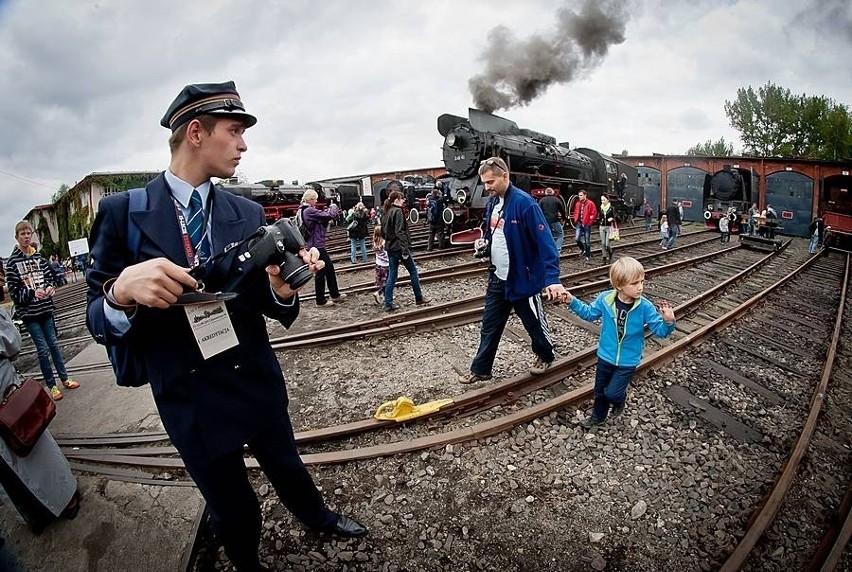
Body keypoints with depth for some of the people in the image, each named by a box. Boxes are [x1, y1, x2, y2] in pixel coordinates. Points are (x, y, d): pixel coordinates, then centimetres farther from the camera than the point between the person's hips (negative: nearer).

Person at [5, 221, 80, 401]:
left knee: (53, 344, 13)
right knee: (43, 349, 1)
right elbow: (13, 292, -9)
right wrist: (32, 293, -25)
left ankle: (64, 379, 25)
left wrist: (51, 287, -11)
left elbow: (50, 276, 10)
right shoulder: (12, 261, -7)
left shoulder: (38, 256, 5)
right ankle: (51, 386, 14)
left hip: (45, 308, 4)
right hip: (28, 312, -4)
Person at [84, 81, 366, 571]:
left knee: (288, 469, 26)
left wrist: (282, 288, -26)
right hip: (190, 402, -2)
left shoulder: (249, 214, -3)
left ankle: (318, 517, 58)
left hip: (259, 384, 3)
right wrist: (123, 291, -30)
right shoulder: (122, 211, -10)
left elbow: (274, 310, -3)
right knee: (234, 512, 18)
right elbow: (99, 322, -8)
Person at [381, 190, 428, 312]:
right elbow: (400, 232, -20)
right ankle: (419, 299, 17)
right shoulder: (397, 211, -13)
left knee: (391, 276, 8)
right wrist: (405, 250, -22)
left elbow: (383, 232, 17)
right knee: (413, 271, 8)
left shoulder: (386, 213, 12)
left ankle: (388, 304, 7)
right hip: (399, 247, -8)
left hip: (390, 248, 8)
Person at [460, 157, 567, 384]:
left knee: (534, 323, 15)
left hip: (522, 279, -7)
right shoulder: (492, 203, 3)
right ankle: (480, 370, 26)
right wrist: (485, 242, -3)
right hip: (497, 279, 7)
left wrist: (552, 278, -33)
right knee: (489, 326, 13)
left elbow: (545, 241, -25)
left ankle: (545, 356, 41)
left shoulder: (524, 203, -21)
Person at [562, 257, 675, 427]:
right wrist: (572, 301, -6)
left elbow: (659, 330, -15)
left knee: (612, 393, 0)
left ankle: (620, 398, 38)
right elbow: (589, 313, 3)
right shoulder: (604, 299, -15)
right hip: (605, 356, 3)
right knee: (600, 390, 19)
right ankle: (598, 416, 46)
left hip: (628, 361, -2)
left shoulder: (645, 307, -20)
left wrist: (668, 322, -37)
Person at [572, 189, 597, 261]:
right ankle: (583, 249, 22)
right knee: (577, 238, -7)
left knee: (587, 241, 3)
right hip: (579, 223, 5)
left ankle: (588, 255, 15)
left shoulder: (590, 203, -7)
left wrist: (589, 222, -11)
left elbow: (594, 214, -8)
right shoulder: (577, 204, 9)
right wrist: (576, 220, 8)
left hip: (586, 224, -4)